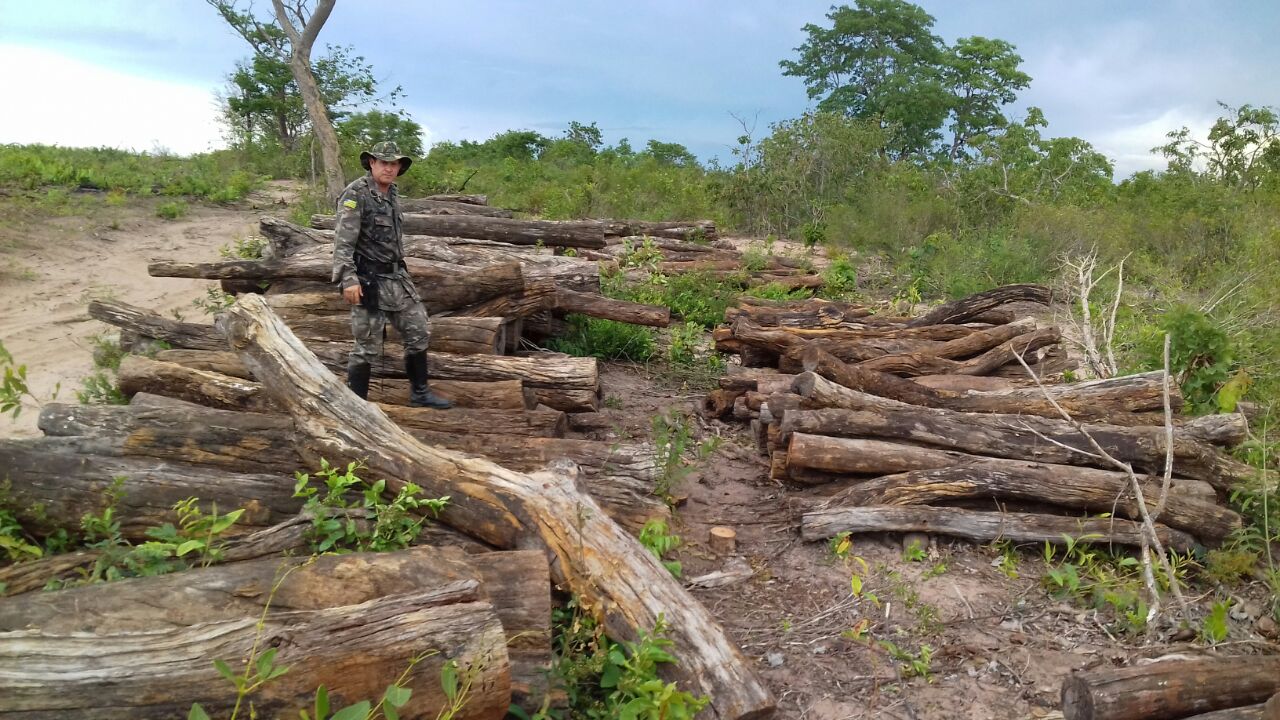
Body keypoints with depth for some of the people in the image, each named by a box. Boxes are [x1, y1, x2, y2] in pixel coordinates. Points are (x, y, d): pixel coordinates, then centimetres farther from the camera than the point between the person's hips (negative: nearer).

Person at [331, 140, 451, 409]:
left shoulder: (392, 195, 13)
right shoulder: (356, 194, -13)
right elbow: (343, 241, -19)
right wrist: (348, 279, -28)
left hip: (397, 278, 8)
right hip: (369, 281, -8)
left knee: (419, 332, 10)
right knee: (368, 346, -2)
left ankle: (419, 393, 23)